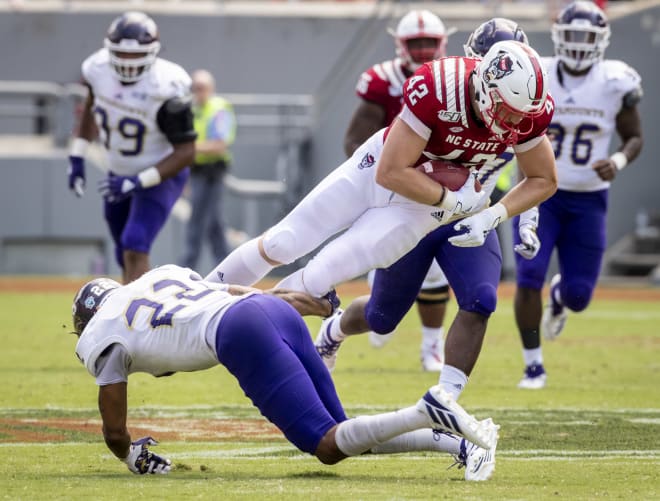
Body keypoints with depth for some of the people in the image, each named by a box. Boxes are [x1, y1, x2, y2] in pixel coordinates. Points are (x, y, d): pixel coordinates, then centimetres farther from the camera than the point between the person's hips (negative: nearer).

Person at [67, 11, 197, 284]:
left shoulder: (166, 89, -30)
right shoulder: (99, 68, -13)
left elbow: (185, 152, -23)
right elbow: (91, 107, 11)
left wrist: (138, 181, -28)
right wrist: (76, 157, 8)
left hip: (161, 176, -6)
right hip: (120, 174, 7)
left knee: (134, 249, -22)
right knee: (126, 259, 15)